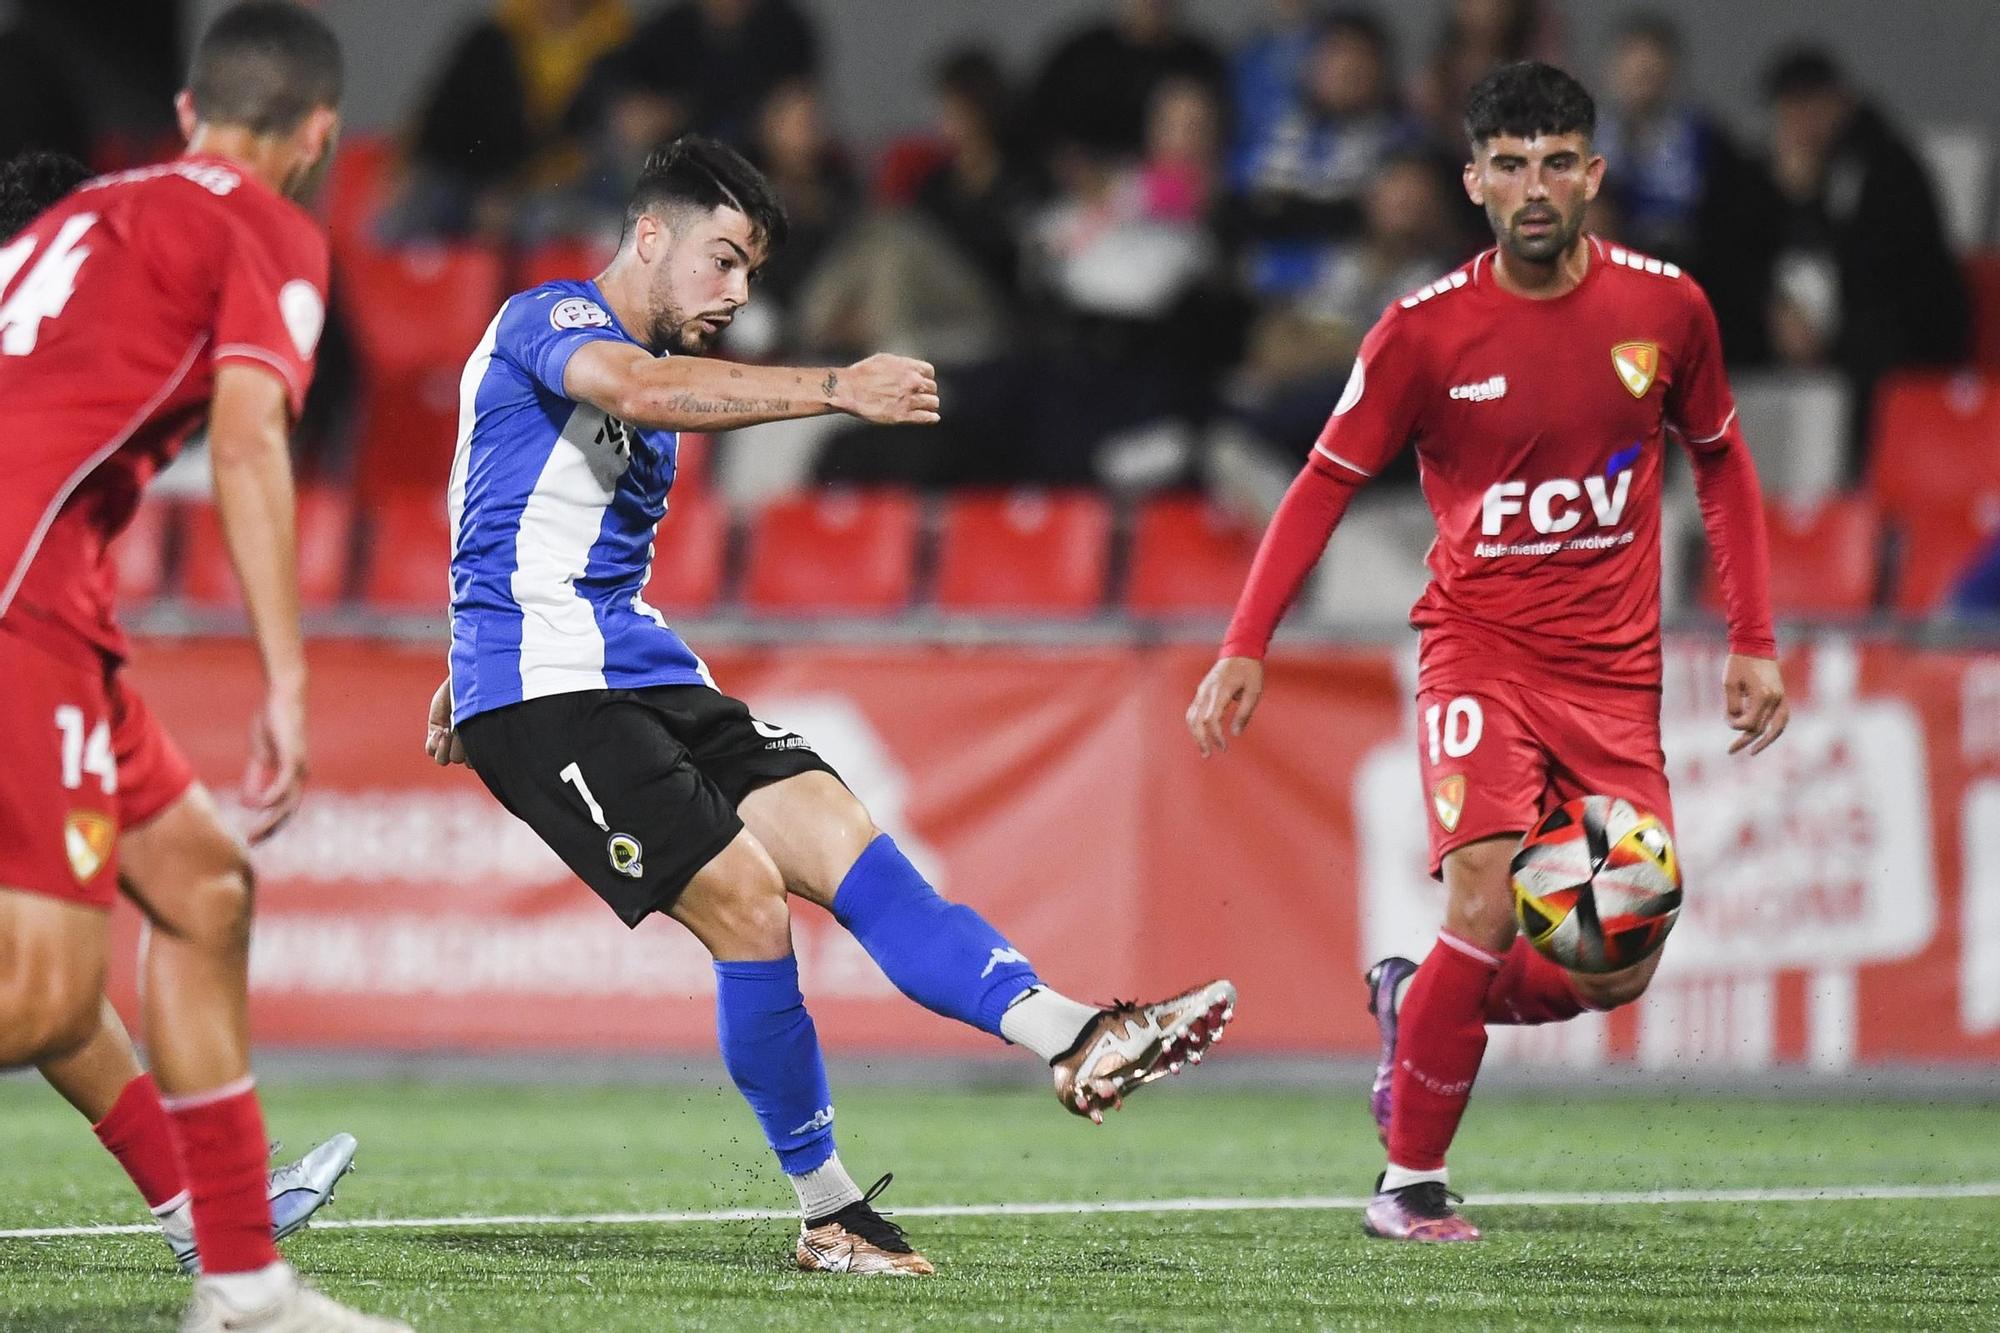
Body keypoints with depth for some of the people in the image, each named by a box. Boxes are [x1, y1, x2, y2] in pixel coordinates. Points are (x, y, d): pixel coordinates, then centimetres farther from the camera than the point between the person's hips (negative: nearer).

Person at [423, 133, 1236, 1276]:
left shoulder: (664, 359, 23)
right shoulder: (549, 320, -8)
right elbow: (641, 390, -32)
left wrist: (473, 680, 41)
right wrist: (837, 391, -37)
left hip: (643, 674, 9)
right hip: (543, 689, -9)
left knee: (841, 841, -9)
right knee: (745, 896, -18)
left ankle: (1078, 1041, -22)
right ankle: (829, 1215, -9)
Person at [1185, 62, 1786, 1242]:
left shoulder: (1666, 306, -2)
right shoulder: (1427, 331, -8)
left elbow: (1721, 464, 14)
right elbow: (1328, 482, 1)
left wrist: (1754, 643, 8)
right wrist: (1247, 647, -7)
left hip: (1615, 670, 3)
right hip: (1480, 646, -3)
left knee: (1618, 972, -3)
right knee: (1488, 903, -23)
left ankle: (1415, 1004, 27)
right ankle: (1411, 1184, -6)